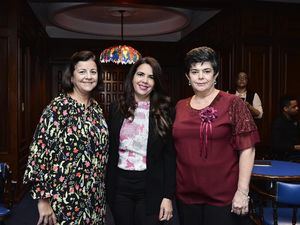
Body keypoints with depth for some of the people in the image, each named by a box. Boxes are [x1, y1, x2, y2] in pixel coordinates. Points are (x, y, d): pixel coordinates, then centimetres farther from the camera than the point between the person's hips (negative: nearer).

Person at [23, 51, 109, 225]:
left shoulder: (96, 108, 6)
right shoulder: (58, 107, -14)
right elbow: (40, 152, -17)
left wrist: (100, 191, 16)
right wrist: (43, 200, -16)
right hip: (65, 200, -6)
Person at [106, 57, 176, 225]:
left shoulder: (164, 111, -4)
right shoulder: (116, 108, 2)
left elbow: (169, 156, -4)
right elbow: (110, 151, 6)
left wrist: (168, 196, -8)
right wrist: (107, 186, 5)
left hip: (150, 188, -2)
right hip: (119, 186, 2)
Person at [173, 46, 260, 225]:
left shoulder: (233, 103, -5)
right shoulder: (180, 107, 6)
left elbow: (247, 149, -9)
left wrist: (242, 191, -13)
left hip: (223, 197, -4)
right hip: (186, 195, 4)